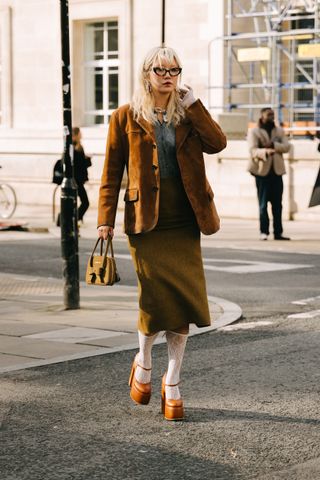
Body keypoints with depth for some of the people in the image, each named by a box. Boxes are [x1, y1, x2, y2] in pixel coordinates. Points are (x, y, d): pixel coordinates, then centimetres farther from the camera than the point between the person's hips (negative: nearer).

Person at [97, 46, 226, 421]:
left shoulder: (188, 115, 12)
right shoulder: (126, 118, 4)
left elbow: (217, 143, -5)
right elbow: (111, 172, 4)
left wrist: (192, 104, -4)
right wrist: (106, 220, -3)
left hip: (184, 224, 3)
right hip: (146, 223, -3)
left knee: (182, 304, 0)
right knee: (156, 299, -9)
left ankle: (172, 385, 13)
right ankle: (143, 363, 21)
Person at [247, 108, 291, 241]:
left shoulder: (279, 131, 15)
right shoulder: (254, 132, 2)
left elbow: (286, 146, 2)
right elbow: (253, 150, -12)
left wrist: (273, 145, -16)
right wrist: (265, 152, -32)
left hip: (277, 170, 4)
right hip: (262, 171, -4)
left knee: (277, 204, 4)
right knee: (263, 203, -4)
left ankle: (278, 232, 7)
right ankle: (264, 232, 0)